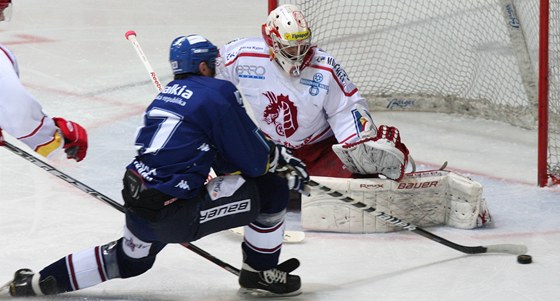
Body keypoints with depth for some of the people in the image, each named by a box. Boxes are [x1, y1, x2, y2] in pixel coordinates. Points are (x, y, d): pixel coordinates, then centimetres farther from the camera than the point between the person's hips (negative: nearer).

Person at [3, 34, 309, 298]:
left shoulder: (167, 93, 17)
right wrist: (281, 159, 13)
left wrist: (275, 155, 21)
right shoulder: (218, 92, -8)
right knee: (271, 189, -1)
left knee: (129, 259, 36)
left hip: (137, 200, 8)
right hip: (176, 213, -8)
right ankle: (260, 274, 15)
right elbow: (253, 160, -7)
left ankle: (37, 281, 36)